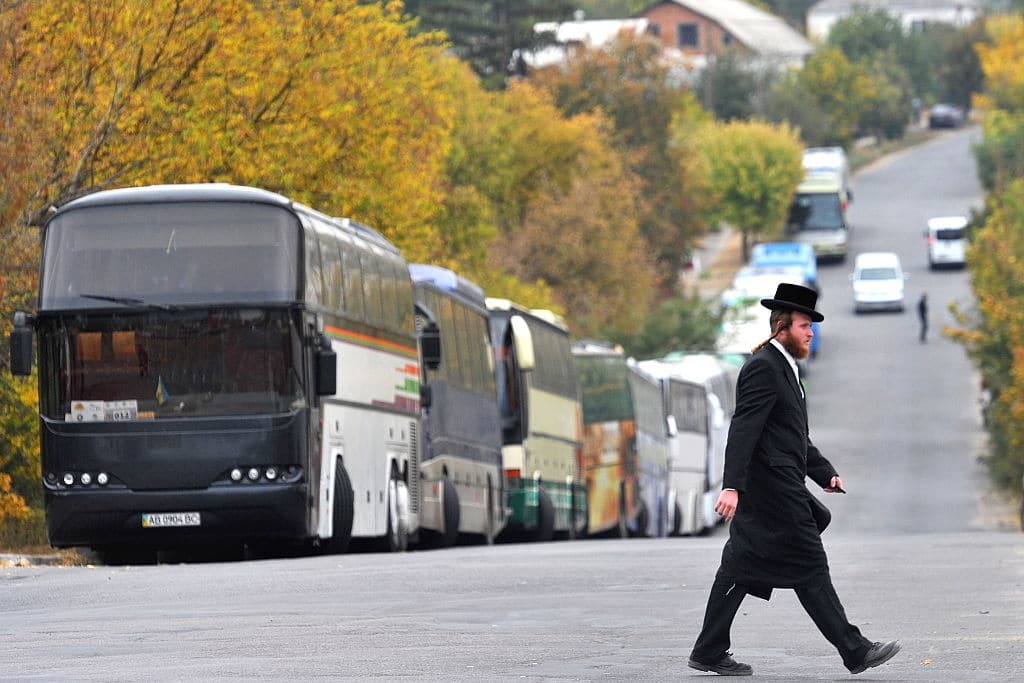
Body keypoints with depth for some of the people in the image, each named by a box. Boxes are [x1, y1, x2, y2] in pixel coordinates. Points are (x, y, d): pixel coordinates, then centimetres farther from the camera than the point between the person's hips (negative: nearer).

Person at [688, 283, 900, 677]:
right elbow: (743, 430, -21)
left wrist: (825, 474, 18)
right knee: (810, 569, -6)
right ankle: (854, 651, -3)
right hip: (773, 492, -10)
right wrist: (732, 485, -28)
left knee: (740, 570, 9)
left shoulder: (782, 368, 20)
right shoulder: (763, 368, -13)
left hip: (771, 491, 10)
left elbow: (795, 437, 26)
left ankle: (710, 653, 10)